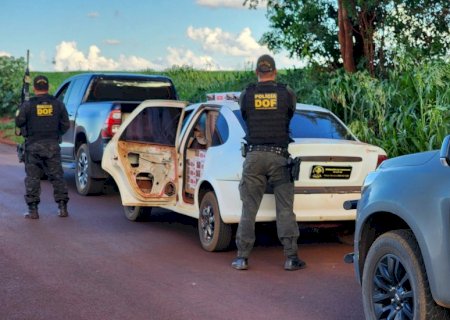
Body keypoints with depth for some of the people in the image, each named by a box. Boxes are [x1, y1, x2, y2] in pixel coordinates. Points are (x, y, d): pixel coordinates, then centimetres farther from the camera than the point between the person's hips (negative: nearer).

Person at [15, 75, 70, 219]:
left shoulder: (28, 105, -6)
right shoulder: (58, 104, 2)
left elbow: (19, 122, -1)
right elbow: (65, 125, 5)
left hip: (33, 145, -2)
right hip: (52, 145, 2)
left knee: (32, 177, 4)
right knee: (57, 176, 9)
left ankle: (33, 210, 3)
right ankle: (62, 207, 7)